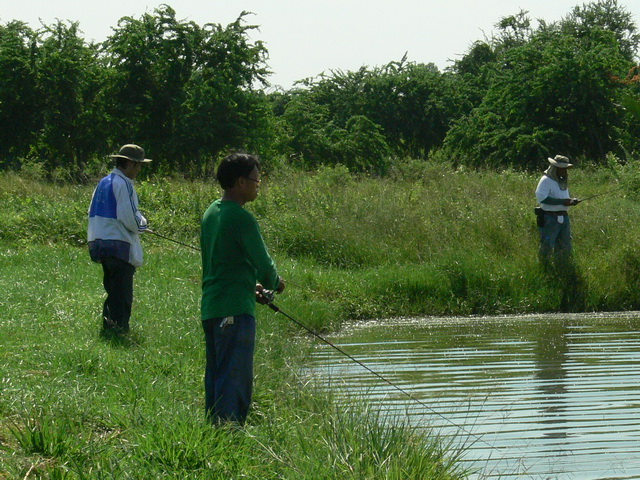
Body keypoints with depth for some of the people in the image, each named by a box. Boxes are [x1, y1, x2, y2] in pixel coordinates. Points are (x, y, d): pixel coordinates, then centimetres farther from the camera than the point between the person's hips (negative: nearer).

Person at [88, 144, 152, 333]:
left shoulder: (104, 182, 15)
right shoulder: (123, 184, -13)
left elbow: (93, 213, 20)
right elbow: (130, 219, -20)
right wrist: (142, 223, 2)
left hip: (99, 243, 9)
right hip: (119, 245, -9)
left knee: (112, 293, 17)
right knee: (122, 297, -5)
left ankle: (107, 330, 20)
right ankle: (119, 330, -6)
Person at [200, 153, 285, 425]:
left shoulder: (211, 213, 14)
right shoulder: (241, 218, -14)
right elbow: (264, 264, -13)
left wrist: (251, 285, 19)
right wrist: (274, 283, 7)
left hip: (210, 308, 9)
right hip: (235, 310, -9)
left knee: (216, 377, 13)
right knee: (236, 379, -7)